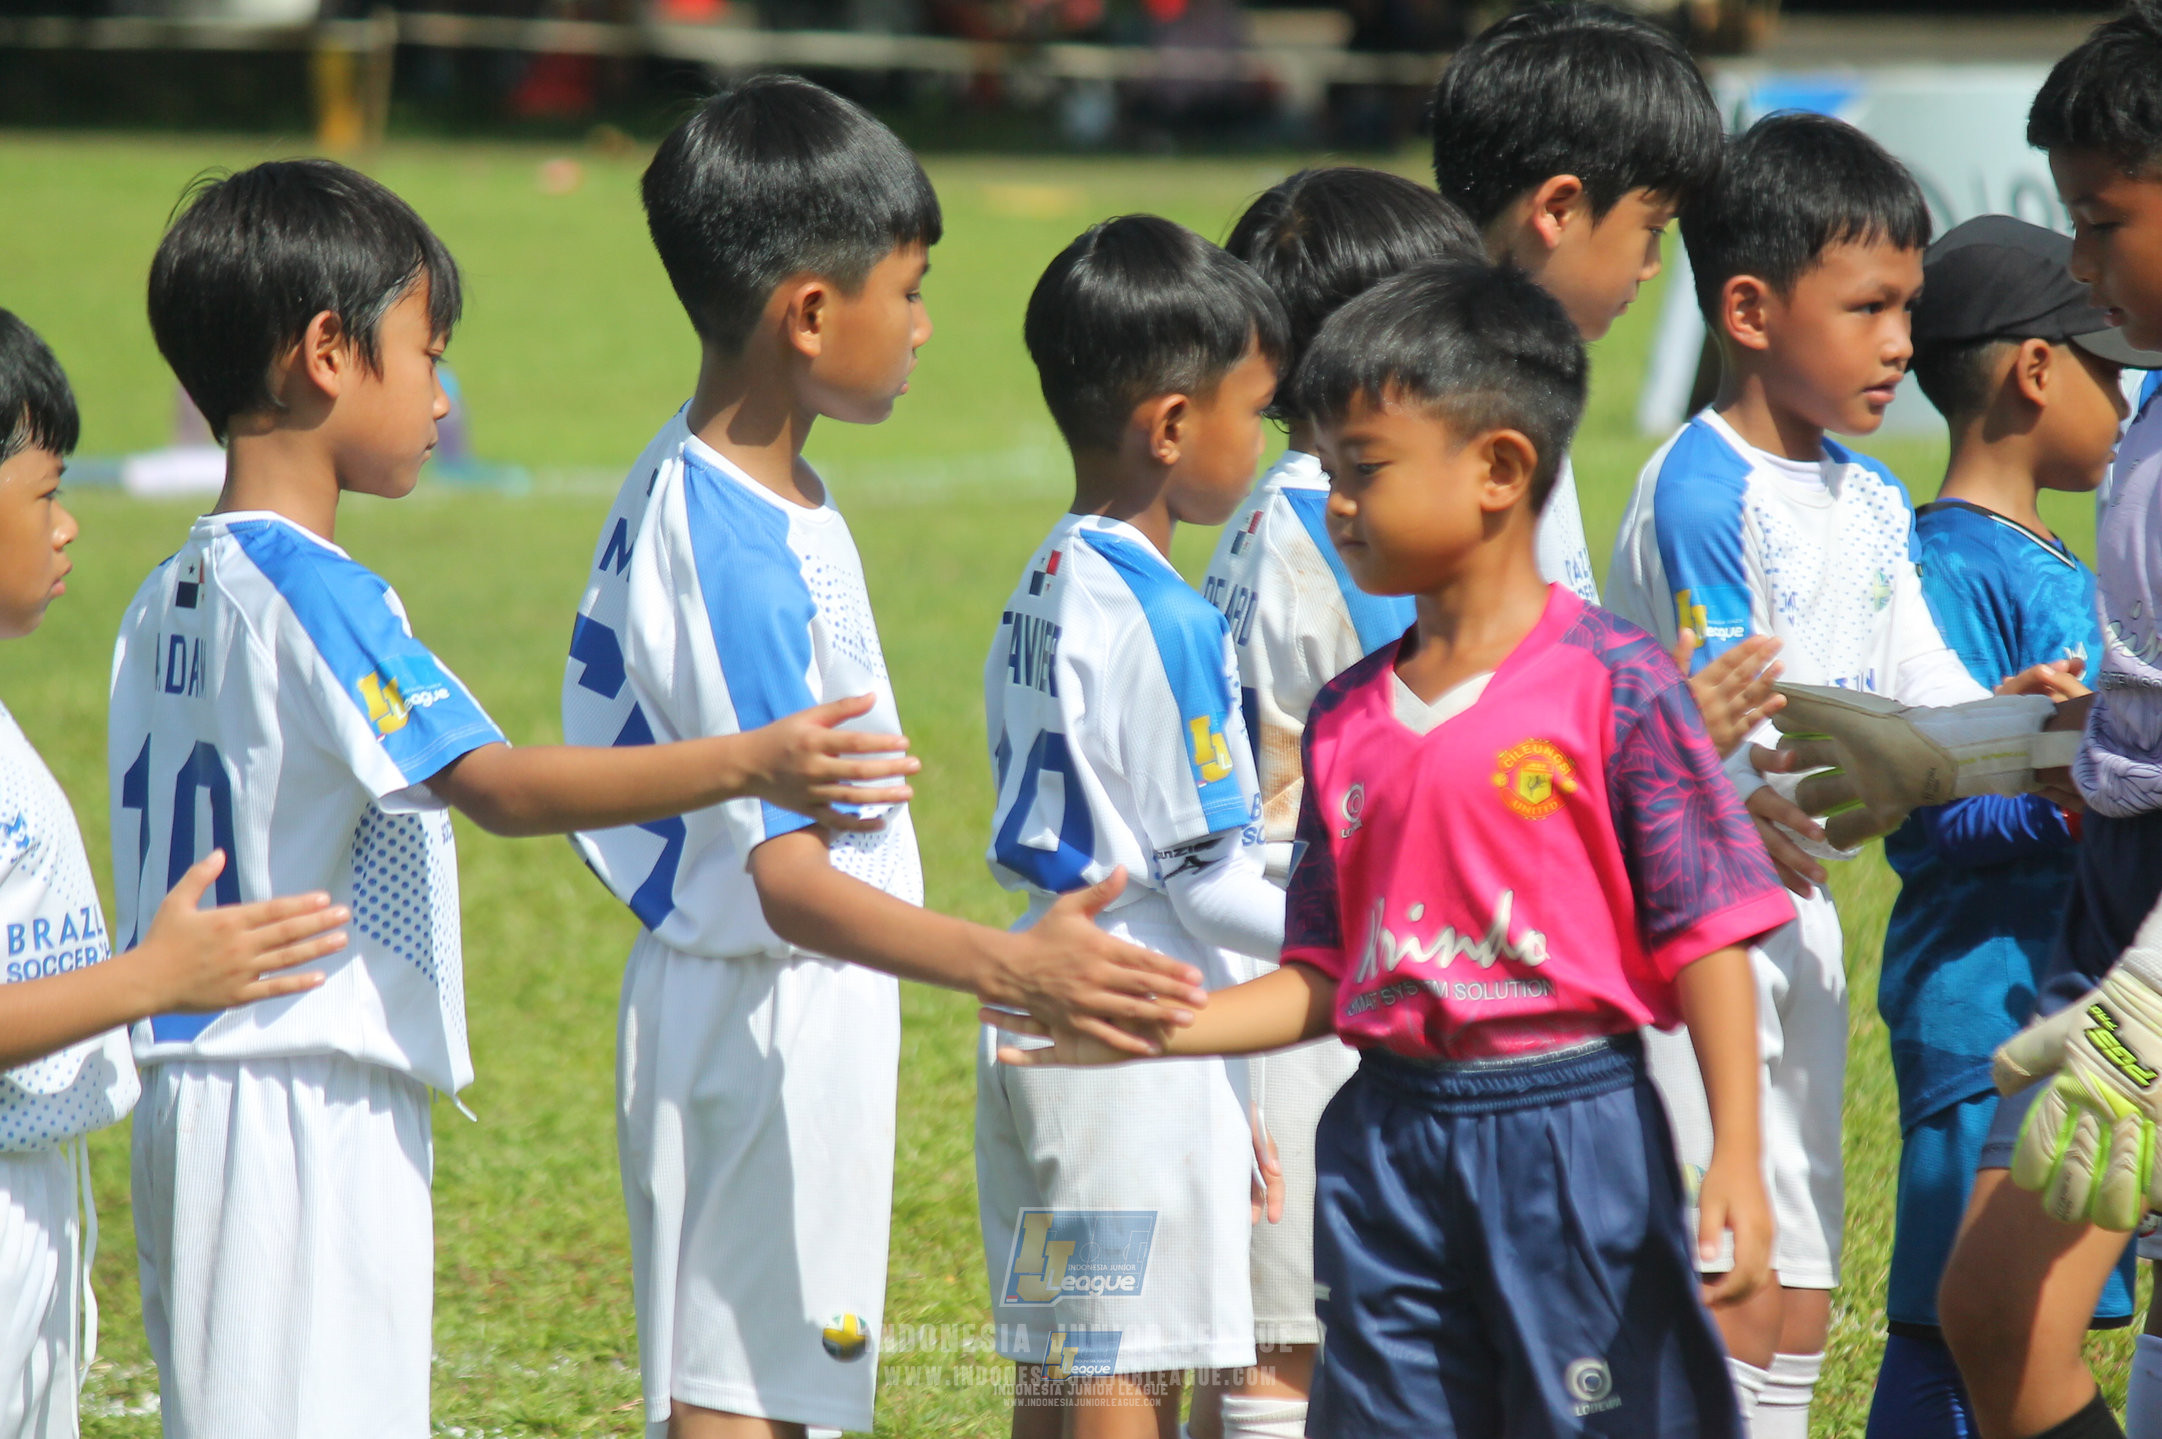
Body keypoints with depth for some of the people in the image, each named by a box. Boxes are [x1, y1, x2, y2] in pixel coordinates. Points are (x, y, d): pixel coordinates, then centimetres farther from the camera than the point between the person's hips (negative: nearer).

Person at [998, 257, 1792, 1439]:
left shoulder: (1611, 683, -7)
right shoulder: (1348, 718, 10)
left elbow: (1707, 930, -8)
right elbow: (1323, 977, 12)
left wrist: (1737, 1159, -14)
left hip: (1573, 1131, -5)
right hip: (1391, 1143, 5)